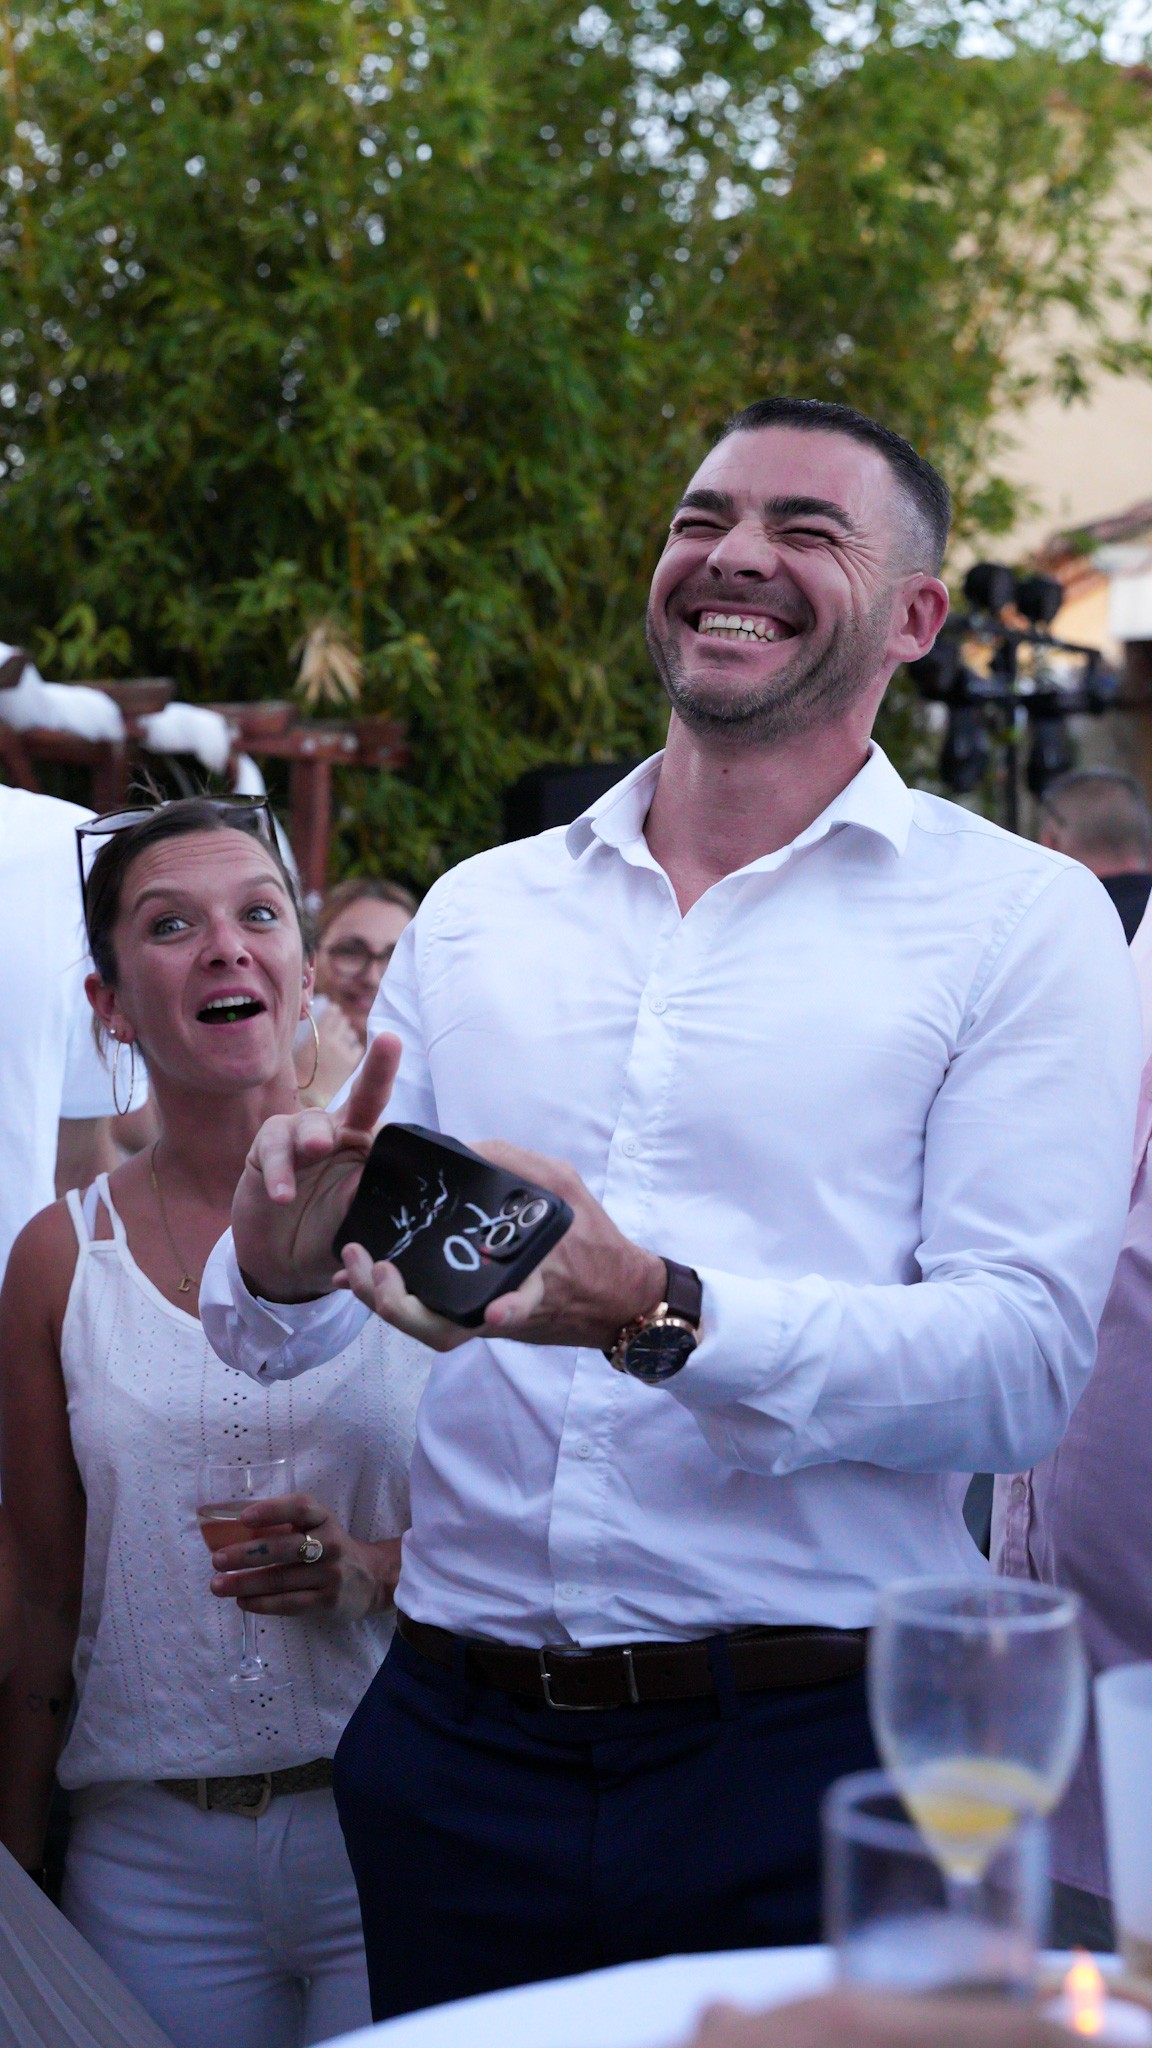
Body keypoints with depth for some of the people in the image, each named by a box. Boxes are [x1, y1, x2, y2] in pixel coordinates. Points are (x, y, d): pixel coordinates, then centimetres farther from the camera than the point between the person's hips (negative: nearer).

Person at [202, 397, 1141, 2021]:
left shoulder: (1018, 916, -3)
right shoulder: (477, 910, 10)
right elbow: (286, 1331, 10)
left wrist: (663, 1319, -28)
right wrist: (284, 1261, -14)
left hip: (816, 1757, -3)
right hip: (457, 1750, 4)